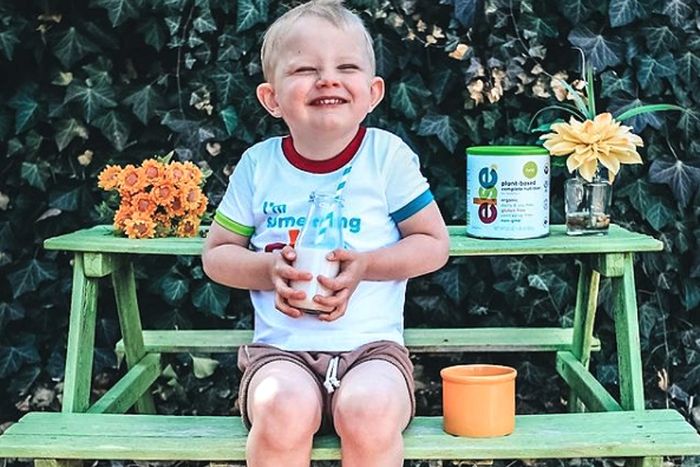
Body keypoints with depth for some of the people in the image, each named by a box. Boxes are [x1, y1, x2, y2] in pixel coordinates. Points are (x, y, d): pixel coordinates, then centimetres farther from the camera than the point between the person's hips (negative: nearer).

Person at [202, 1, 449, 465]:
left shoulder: (387, 154, -1)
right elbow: (216, 253, 11)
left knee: (370, 412, -33)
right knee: (284, 408, -33)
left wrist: (365, 266, -13)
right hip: (280, 347, 1)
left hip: (372, 344, 0)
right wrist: (269, 268, -9)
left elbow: (435, 243, 3)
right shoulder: (258, 164, 4)